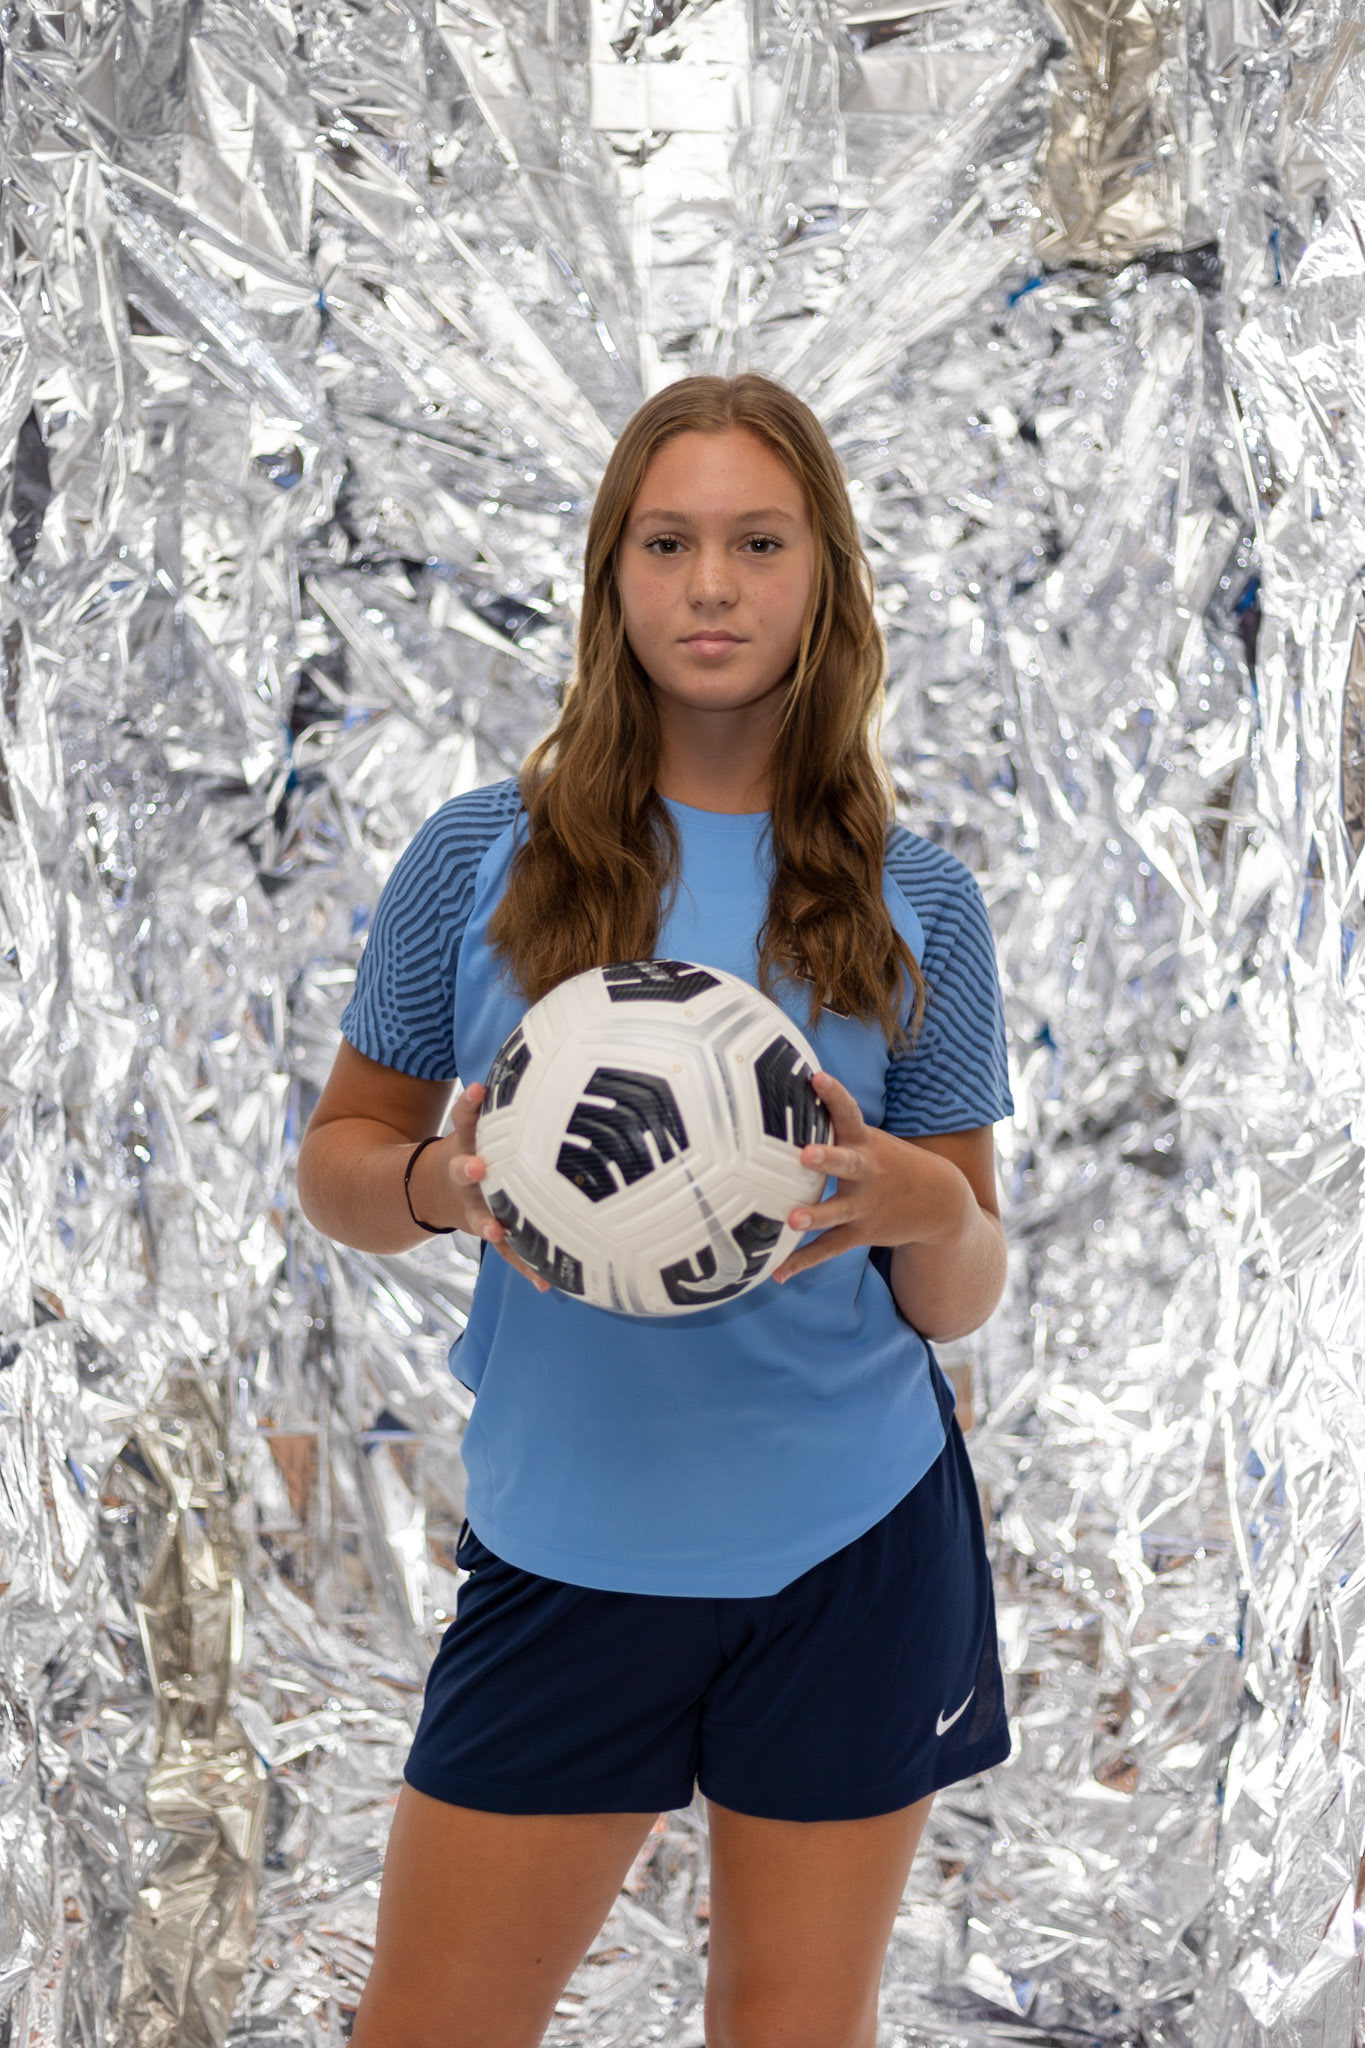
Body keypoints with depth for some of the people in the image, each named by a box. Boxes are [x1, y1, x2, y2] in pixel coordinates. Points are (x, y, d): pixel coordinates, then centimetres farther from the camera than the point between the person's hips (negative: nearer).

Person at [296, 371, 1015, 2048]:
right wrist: (440, 1185, -16)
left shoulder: (915, 904, 1)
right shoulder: (483, 858, -2)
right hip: (564, 1548, -1)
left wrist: (925, 1209, -17)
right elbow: (337, 1161, 5)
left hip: (857, 1552, 1)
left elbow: (963, 1299, 5)